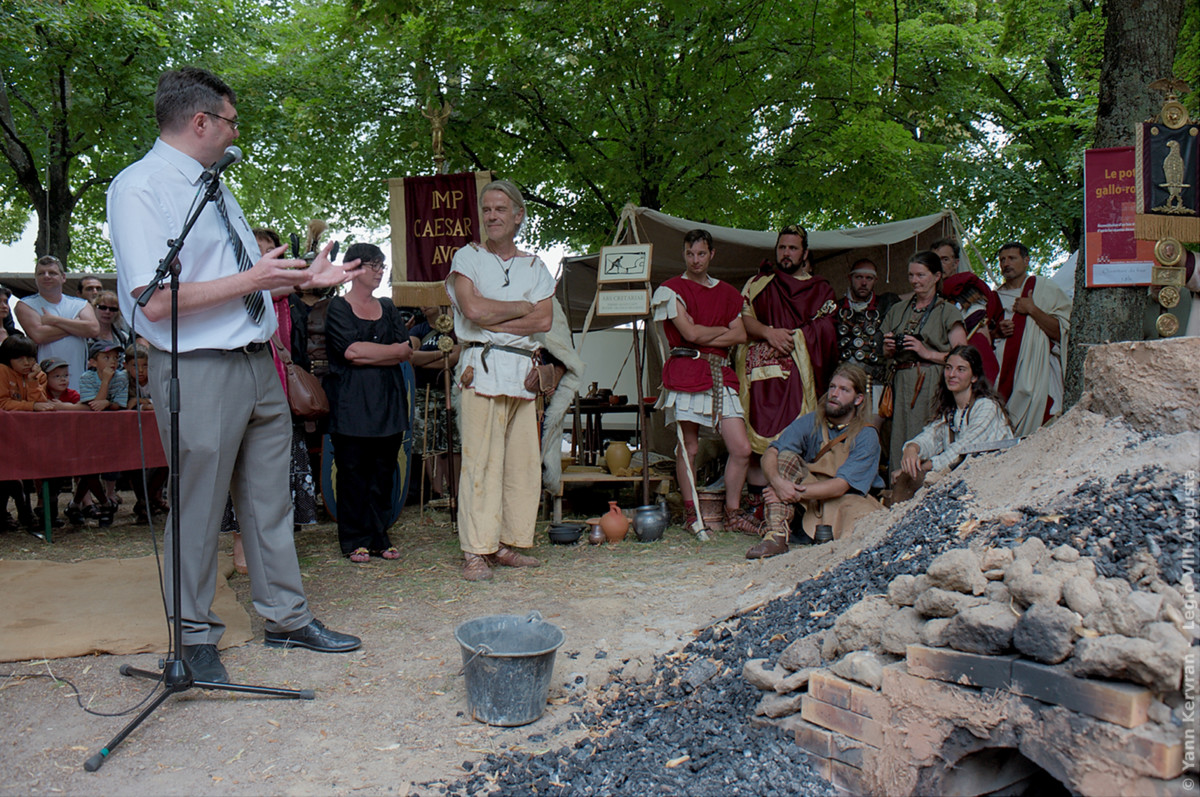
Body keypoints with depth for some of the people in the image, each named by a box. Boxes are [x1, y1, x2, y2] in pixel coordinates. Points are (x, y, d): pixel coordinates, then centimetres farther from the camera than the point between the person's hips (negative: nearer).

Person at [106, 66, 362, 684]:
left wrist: (302, 277, 14)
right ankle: (193, 638, 24)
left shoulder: (213, 187, 15)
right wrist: (251, 279, -19)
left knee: (270, 499, 14)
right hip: (197, 372, -8)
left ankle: (286, 617, 28)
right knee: (198, 510, 5)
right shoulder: (139, 188, -11)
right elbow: (156, 302, -19)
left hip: (257, 364, 8)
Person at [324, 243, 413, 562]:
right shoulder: (338, 307, 3)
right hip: (351, 404, -4)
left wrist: (368, 355, -8)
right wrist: (393, 350, -4)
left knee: (383, 472, 5)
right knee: (353, 473, -1)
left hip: (388, 401, 4)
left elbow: (408, 352, 6)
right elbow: (350, 350, -13)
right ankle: (355, 541, 7)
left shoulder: (387, 308, 18)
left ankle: (379, 538, 13)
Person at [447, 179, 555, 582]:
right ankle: (476, 551, -4)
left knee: (524, 460, 2)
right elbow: (474, 309, -8)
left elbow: (545, 320, 3)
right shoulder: (468, 257, 9)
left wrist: (494, 321, -6)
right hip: (482, 366, -4)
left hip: (524, 368, 4)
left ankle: (507, 543, 12)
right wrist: (523, 307, 2)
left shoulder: (535, 266, 18)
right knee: (481, 459, -8)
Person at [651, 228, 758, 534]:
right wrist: (723, 329, 5)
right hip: (685, 371, -4)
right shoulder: (671, 289, 3)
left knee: (742, 448, -3)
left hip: (720, 372, 4)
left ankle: (733, 513, 11)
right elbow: (690, 333, -8)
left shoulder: (726, 292, 18)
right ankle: (690, 512, 14)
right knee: (689, 447, -1)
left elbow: (741, 335, 7)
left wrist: (704, 337, -5)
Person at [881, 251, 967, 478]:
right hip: (901, 384, 5)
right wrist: (889, 348, 3)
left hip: (932, 385, -4)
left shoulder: (948, 312, 5)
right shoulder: (897, 310, 20)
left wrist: (927, 353, -12)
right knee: (900, 440, -2)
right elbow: (887, 354, 25)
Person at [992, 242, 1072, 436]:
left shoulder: (1046, 289, 6)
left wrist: (1032, 310, -10)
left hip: (1036, 376, -3)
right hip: (1003, 375, 3)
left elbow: (1062, 331, -3)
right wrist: (998, 332, 0)